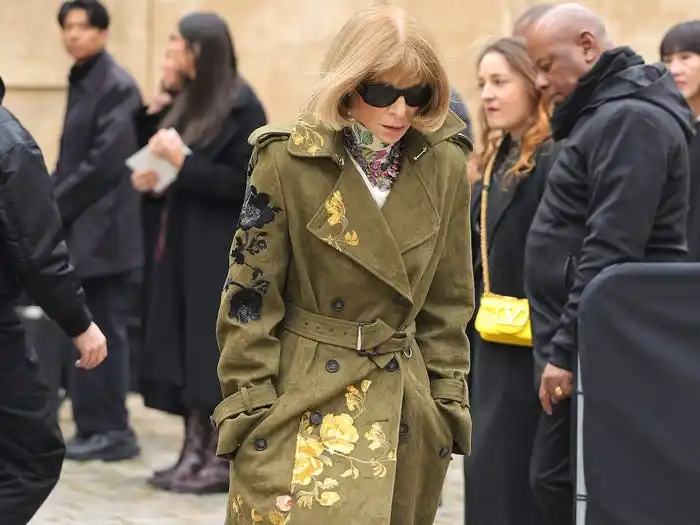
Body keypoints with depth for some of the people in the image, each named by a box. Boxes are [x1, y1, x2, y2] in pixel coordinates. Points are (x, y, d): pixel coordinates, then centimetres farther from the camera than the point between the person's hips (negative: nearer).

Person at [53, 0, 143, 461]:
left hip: (103, 227, -9)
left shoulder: (116, 86, -12)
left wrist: (53, 207, -13)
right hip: (81, 226, 9)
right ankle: (95, 427, 15)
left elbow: (106, 162, -19)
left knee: (104, 332, -5)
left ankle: (112, 431, 0)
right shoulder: (81, 83, 16)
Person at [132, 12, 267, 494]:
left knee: (218, 352, -5)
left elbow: (244, 184, -17)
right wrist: (156, 176, 1)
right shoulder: (189, 100, 13)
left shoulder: (241, 105, -12)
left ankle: (225, 460, 0)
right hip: (185, 243, 9)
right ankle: (196, 452, 12)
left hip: (223, 250, -9)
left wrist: (181, 161, -20)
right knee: (187, 350, 7)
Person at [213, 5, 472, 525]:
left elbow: (448, 302, 9)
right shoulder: (288, 161, -10)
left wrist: (447, 400, 6)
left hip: (404, 410, 3)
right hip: (302, 400, -3)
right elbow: (251, 297, -6)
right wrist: (250, 410, -9)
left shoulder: (445, 168, 0)